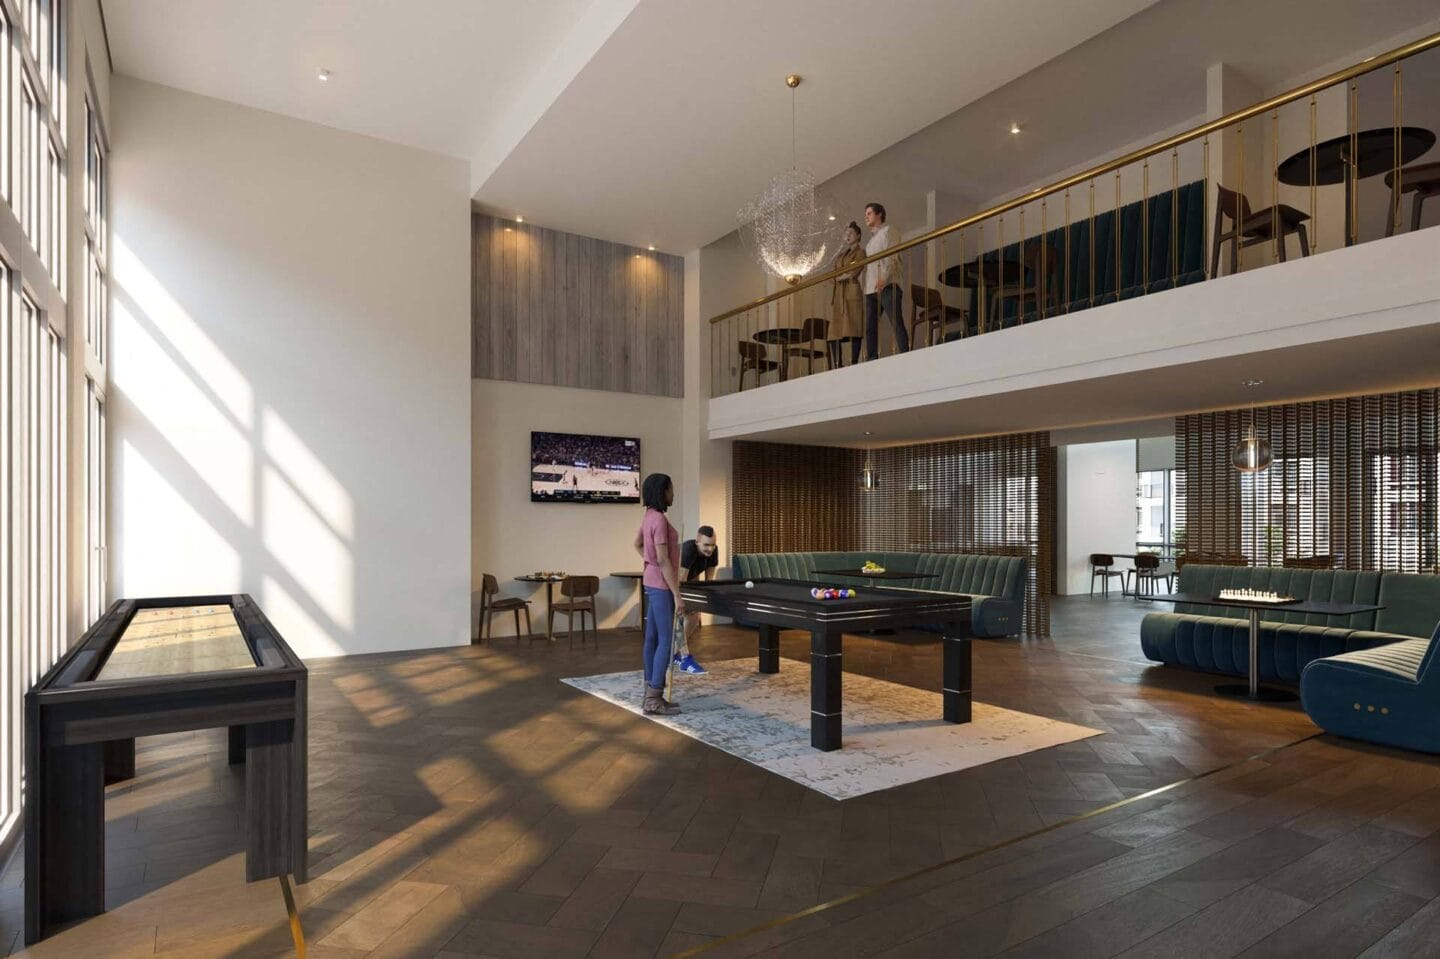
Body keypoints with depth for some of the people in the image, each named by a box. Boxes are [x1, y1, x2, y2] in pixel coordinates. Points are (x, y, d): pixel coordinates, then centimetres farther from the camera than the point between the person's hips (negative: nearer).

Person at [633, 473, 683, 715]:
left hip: (652, 582, 10)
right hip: (661, 585, -10)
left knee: (652, 638, 12)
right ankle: (653, 701, -2)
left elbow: (637, 544, 27)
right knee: (666, 641, -6)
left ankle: (651, 694, 18)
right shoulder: (659, 519, -20)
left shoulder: (649, 517, 10)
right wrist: (677, 594, -20)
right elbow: (664, 561, -22)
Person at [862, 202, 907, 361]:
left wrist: (883, 278, -23)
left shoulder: (888, 231, 4)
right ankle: (871, 361, 2)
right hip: (871, 288, 8)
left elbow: (892, 257, -9)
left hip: (887, 286, -8)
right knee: (870, 327, 1)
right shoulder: (872, 239, 28)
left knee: (897, 323, -12)